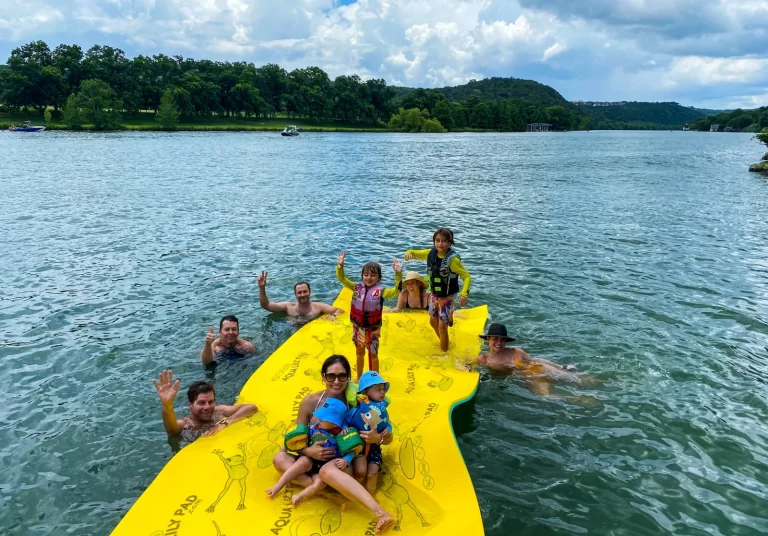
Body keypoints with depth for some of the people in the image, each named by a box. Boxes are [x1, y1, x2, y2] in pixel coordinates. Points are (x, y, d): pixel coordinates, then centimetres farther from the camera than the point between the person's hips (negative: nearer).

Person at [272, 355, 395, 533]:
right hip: (316, 460, 4)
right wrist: (308, 451, -22)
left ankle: (381, 513, -51)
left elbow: (388, 438, -1)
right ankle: (324, 487, -33)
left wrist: (378, 438, -25)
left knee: (328, 470, -39)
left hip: (345, 462, -4)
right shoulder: (310, 402, -5)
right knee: (279, 459, -21)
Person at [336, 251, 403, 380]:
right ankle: (358, 377, 40)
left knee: (373, 355, 12)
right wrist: (340, 265, -19)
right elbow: (342, 279, -4)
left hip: (373, 329, -4)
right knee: (359, 353, 22)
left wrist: (398, 274, -43)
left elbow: (395, 291, -31)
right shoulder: (357, 287, -5)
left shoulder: (380, 291, -17)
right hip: (358, 328, 4)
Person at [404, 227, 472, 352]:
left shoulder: (452, 259, -25)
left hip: (446, 298, -7)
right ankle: (444, 343, 49)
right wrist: (409, 253, -24)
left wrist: (464, 294, -40)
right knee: (433, 322, 23)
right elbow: (414, 253, 2)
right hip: (434, 295, 7)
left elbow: (467, 276, -25)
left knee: (442, 326, -3)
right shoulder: (431, 253, -8)